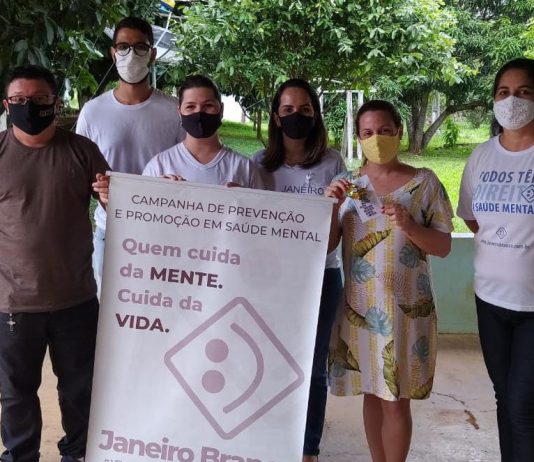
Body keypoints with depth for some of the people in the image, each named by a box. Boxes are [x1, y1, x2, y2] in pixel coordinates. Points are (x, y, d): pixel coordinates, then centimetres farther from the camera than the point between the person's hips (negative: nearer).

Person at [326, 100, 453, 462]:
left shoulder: (425, 182, -1)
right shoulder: (347, 184, 5)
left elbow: (444, 246, -3)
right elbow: (326, 246, 2)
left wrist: (409, 226, -20)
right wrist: (332, 205, -13)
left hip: (407, 306, -2)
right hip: (360, 306, 3)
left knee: (396, 399, 0)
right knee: (373, 393, 12)